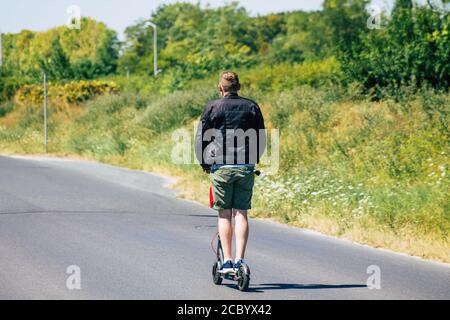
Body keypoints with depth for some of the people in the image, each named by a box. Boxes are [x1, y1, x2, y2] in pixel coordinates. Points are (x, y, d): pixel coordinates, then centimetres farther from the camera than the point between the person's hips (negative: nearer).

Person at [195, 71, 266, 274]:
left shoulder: (213, 108, 0)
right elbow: (261, 138, 13)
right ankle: (240, 260, -4)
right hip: (246, 168, 2)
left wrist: (204, 164, 14)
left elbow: (200, 138, 2)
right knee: (241, 214, 4)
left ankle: (227, 262, 0)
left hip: (221, 167, -2)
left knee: (224, 215, 4)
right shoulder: (252, 107, 8)